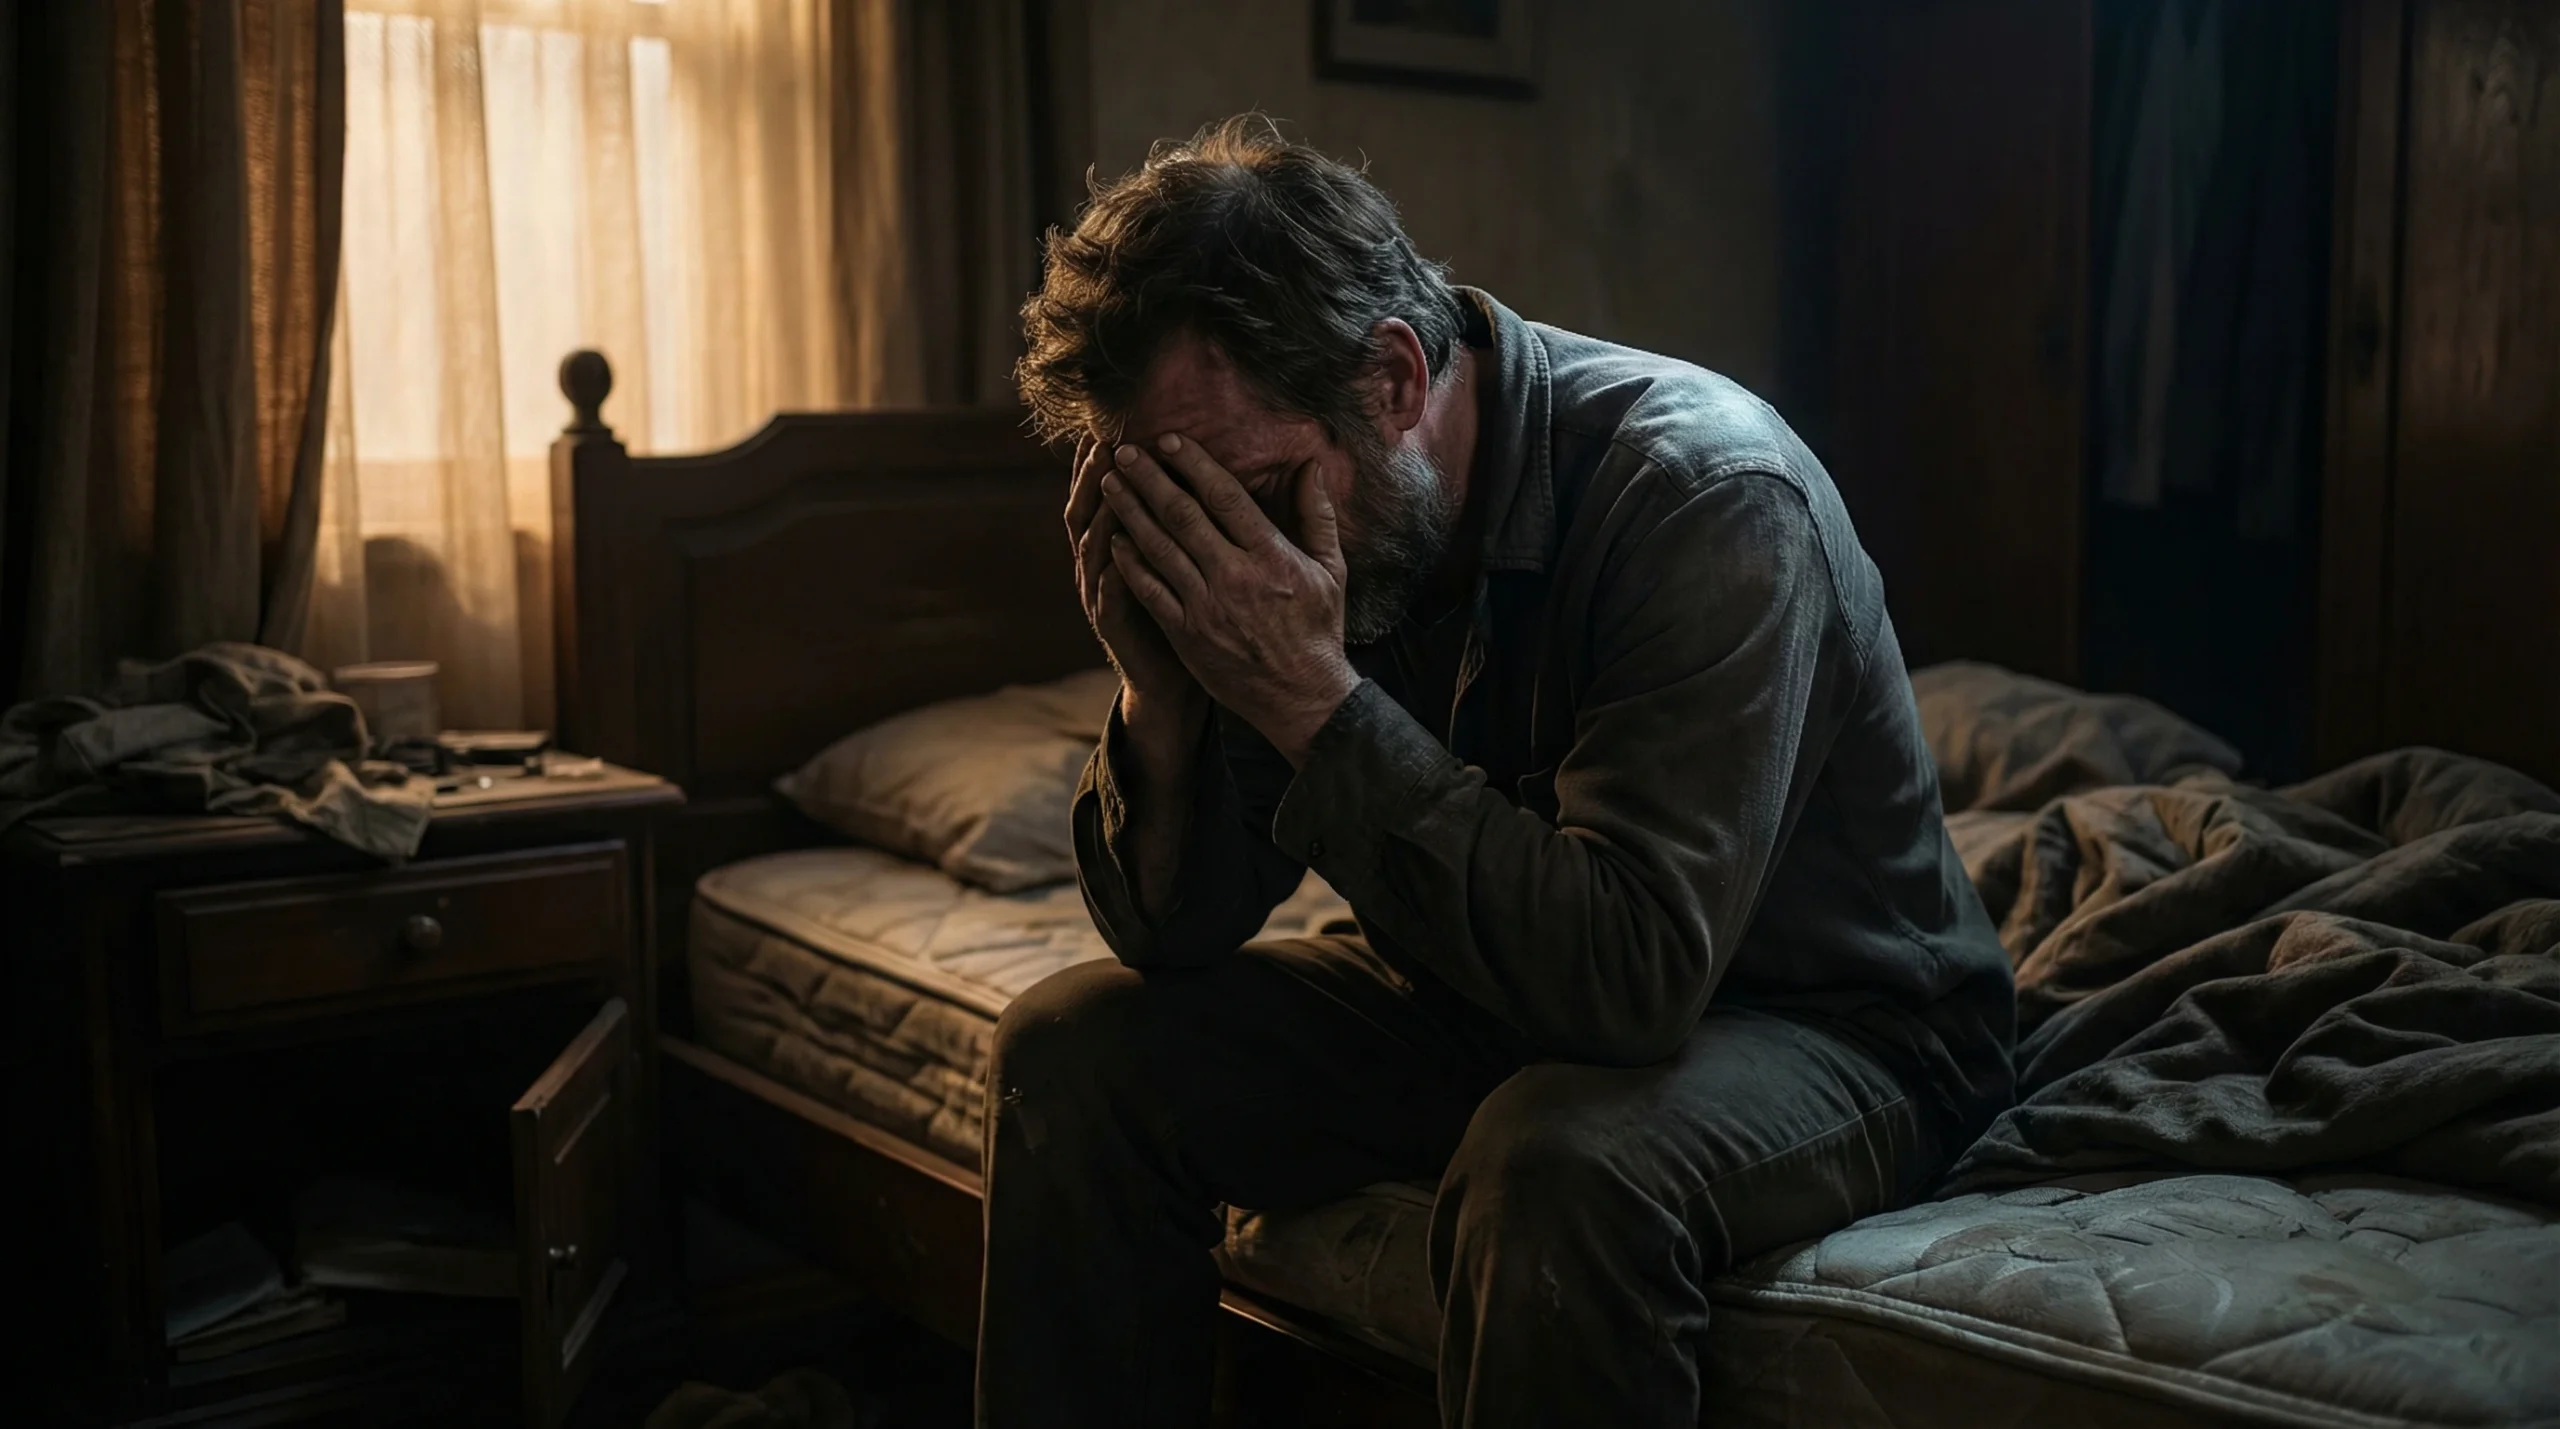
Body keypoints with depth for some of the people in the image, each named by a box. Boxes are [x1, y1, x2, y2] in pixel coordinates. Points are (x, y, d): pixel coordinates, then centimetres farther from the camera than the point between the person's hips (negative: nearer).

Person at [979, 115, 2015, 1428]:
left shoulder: (1706, 495, -28)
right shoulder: (1288, 511, -8)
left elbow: (1636, 973, -36)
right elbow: (1173, 934, -6)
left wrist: (1315, 706, -36)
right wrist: (1160, 692, -25)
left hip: (1824, 1020, -6)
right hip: (1494, 998, 6)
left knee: (1557, 1165, -38)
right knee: (1073, 1049, -6)